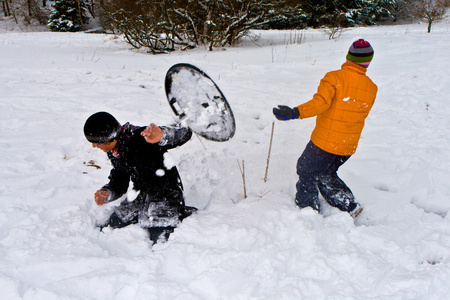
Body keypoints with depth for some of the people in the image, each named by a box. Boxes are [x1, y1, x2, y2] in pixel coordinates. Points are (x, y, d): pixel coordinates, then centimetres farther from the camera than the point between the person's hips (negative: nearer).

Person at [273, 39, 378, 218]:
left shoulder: (335, 77, -13)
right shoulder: (371, 88, 3)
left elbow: (321, 102, -29)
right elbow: (360, 114, 13)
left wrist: (295, 113, -34)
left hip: (324, 141, -6)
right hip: (349, 146, 6)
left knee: (306, 171, 15)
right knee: (326, 174, 27)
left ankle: (309, 209, 20)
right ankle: (350, 205, 24)